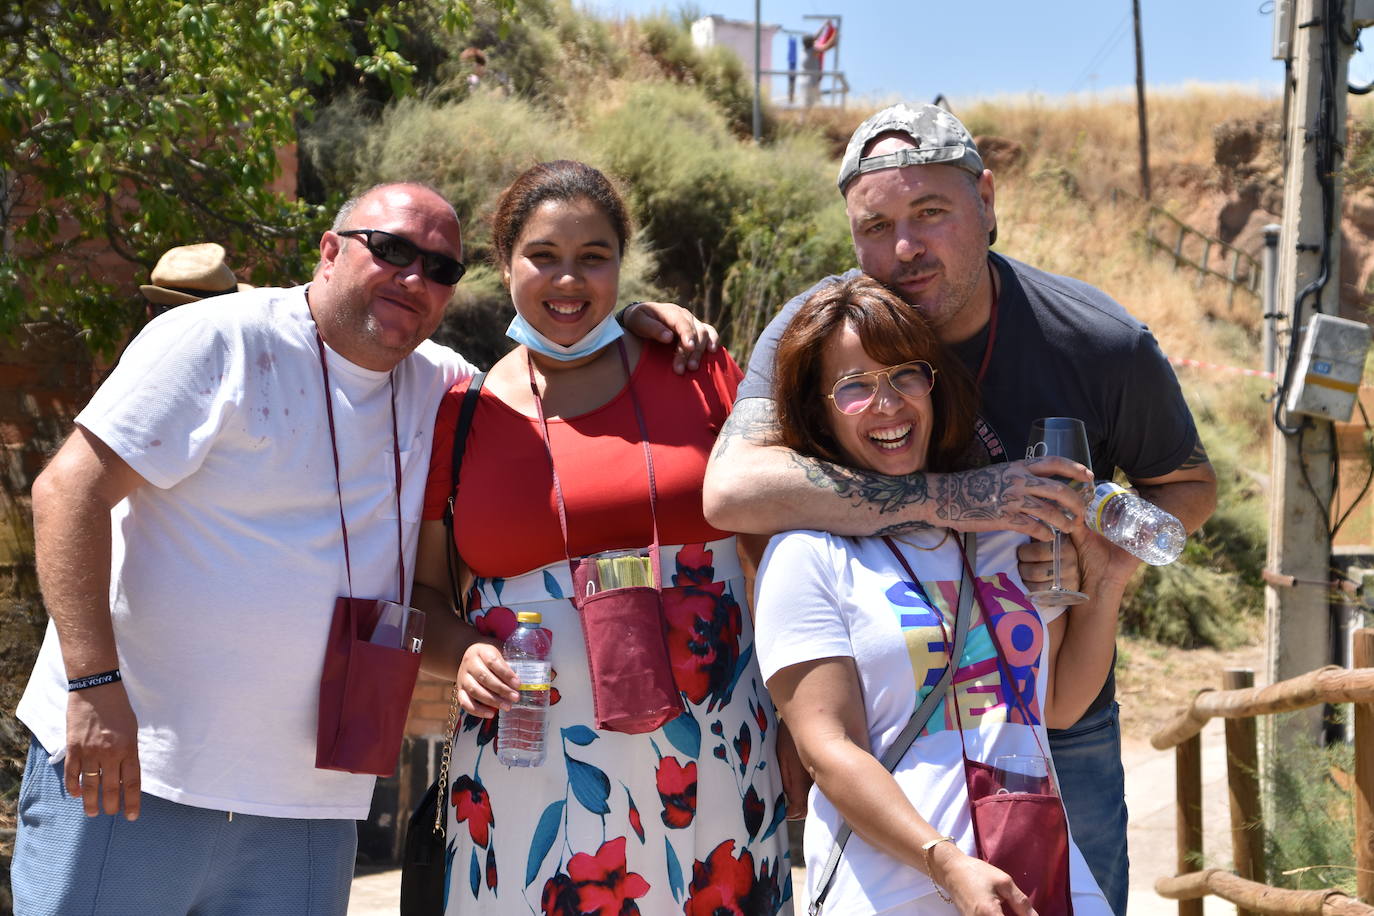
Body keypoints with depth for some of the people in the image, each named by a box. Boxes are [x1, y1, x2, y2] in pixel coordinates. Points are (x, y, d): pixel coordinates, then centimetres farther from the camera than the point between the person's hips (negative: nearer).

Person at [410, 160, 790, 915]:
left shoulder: (697, 377, 4)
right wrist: (463, 656, -11)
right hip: (534, 766, 0)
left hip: (711, 760, 1)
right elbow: (417, 593, 10)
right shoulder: (459, 415, 4)